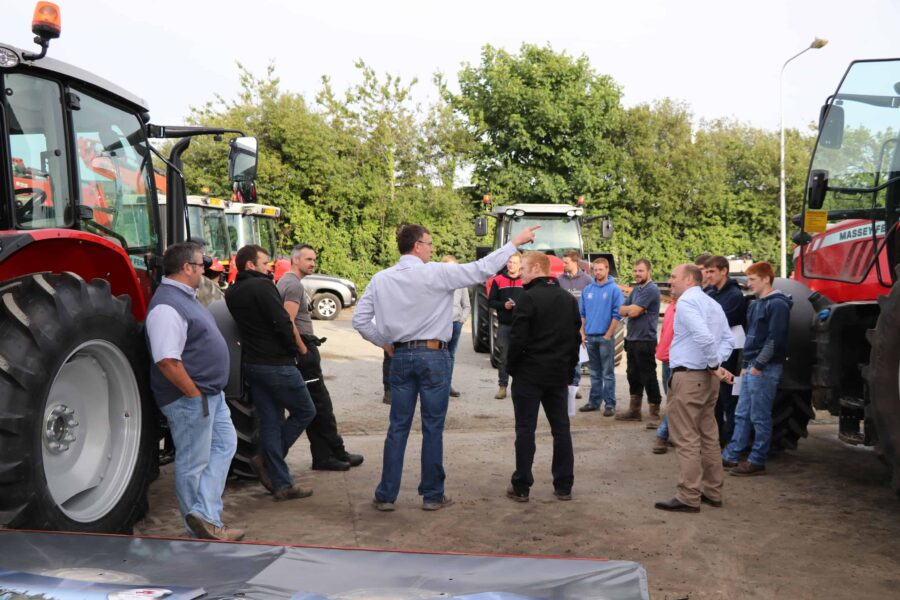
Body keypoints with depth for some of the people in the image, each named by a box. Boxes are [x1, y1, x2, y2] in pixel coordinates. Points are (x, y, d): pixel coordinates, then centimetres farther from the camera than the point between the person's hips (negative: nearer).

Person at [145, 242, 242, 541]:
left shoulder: (185, 297, 11)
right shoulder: (167, 305, -22)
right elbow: (167, 361, -29)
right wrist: (195, 393, -21)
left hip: (211, 393, 10)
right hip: (189, 398, -10)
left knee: (224, 445, 12)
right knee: (193, 463, 3)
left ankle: (205, 517, 8)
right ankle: (200, 529, 16)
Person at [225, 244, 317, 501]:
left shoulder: (231, 293, 10)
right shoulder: (262, 286, -15)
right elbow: (284, 323, -17)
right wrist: (300, 348, -3)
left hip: (251, 364, 8)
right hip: (277, 364, -8)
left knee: (269, 421, 10)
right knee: (304, 412, 7)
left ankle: (281, 485, 13)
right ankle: (265, 460, 4)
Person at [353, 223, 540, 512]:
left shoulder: (381, 279, 2)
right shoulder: (436, 273, -9)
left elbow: (360, 320, 2)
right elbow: (482, 269, -7)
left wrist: (384, 342, 13)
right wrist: (516, 242, 0)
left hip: (400, 356, 4)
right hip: (433, 356, -4)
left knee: (398, 427, 10)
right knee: (433, 428, 5)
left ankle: (386, 495, 14)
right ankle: (432, 495, 13)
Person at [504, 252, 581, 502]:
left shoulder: (529, 297, -13)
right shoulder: (569, 299, 9)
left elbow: (518, 338, -16)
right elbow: (576, 337, 11)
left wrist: (511, 366, -3)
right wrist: (569, 365, 16)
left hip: (529, 373, -6)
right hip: (559, 375, 6)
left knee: (525, 429, 1)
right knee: (561, 428, 10)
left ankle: (521, 487, 5)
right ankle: (563, 486, 14)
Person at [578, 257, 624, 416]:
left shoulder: (614, 289, -6)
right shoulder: (587, 290, 9)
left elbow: (617, 314, -9)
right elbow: (582, 313, 13)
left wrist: (608, 335, -12)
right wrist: (582, 333, 6)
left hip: (605, 337, -5)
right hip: (590, 337, 5)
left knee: (608, 373, -1)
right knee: (595, 372, 13)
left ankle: (610, 404, 4)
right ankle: (594, 401, 21)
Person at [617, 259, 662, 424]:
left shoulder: (651, 290, -14)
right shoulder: (635, 289, 15)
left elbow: (633, 312, -20)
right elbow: (621, 311, 9)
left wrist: (629, 308, 0)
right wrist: (632, 308, -9)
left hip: (645, 341, -9)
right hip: (632, 339, 9)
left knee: (648, 378, -5)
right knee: (633, 376, 15)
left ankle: (655, 414, 0)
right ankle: (634, 410, 25)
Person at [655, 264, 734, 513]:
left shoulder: (686, 301, -13)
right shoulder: (713, 304, 16)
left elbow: (704, 337, -25)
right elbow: (728, 339, 12)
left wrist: (714, 365, -14)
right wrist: (717, 364, 1)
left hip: (688, 377, -9)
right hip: (707, 378, 9)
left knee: (686, 439, -5)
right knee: (708, 436, 15)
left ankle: (689, 498, -2)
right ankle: (712, 492, 23)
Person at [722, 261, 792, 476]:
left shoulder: (777, 304, -11)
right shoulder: (756, 305, 17)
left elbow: (775, 339, -18)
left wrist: (758, 365, -18)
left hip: (765, 369, -9)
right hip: (751, 367, 9)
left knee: (760, 417, -2)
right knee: (742, 415, 12)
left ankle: (757, 462, 5)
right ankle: (731, 456, 18)